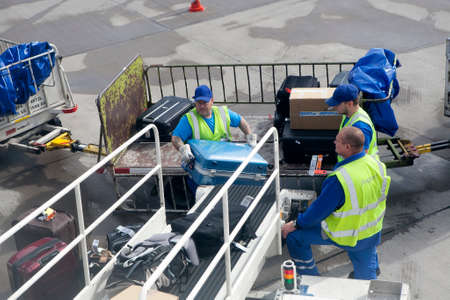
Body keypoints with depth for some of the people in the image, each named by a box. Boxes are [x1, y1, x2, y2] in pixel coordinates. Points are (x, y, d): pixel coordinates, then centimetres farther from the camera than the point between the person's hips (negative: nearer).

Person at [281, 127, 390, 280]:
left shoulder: (340, 179, -34)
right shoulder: (376, 163, -11)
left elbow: (319, 210, -22)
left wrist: (295, 224, -6)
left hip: (347, 235, -7)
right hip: (374, 232, 7)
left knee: (294, 236, 8)